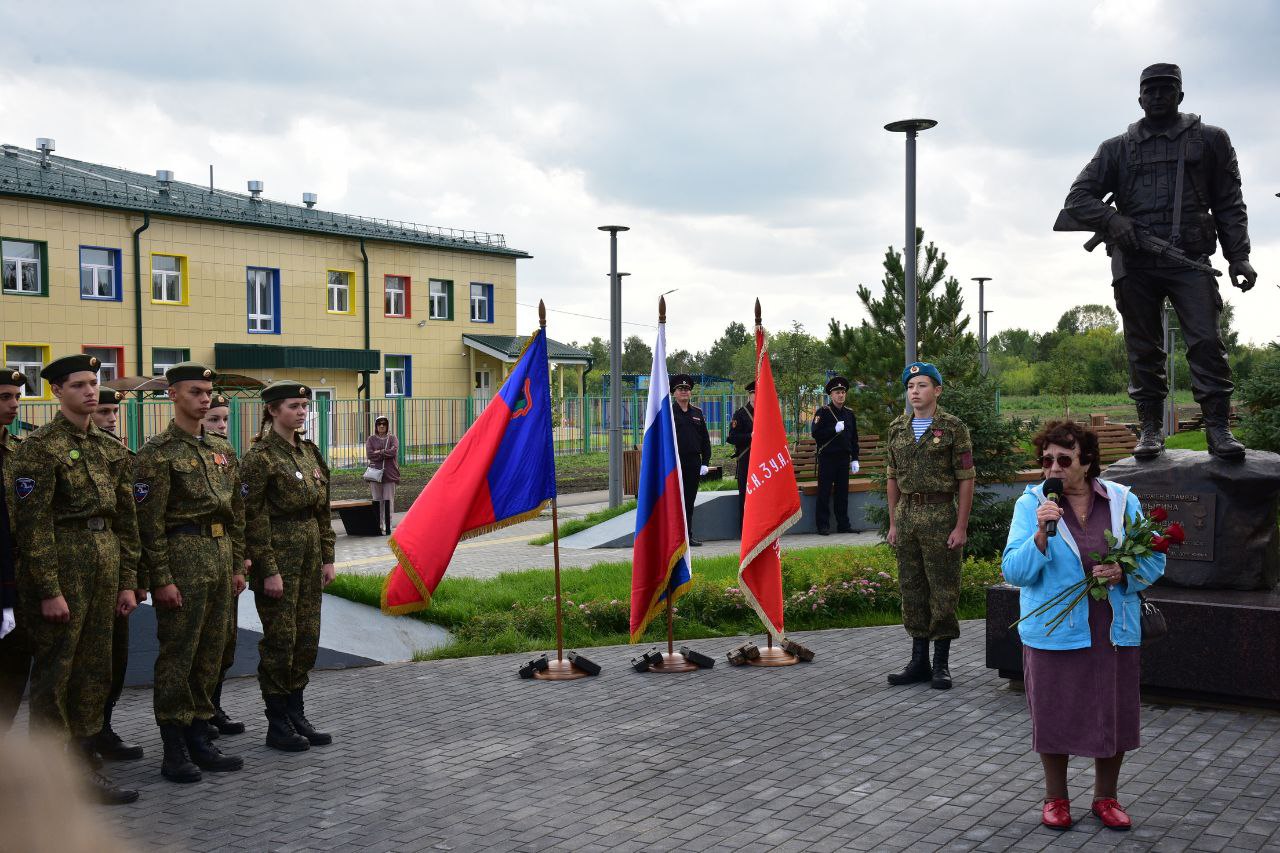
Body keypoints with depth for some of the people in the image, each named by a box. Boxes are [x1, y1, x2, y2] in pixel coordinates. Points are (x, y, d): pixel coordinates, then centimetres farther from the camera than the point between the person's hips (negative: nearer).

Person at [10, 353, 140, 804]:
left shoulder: (111, 447, 12)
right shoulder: (39, 446, -9)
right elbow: (34, 524, -14)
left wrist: (127, 581, 9)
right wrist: (49, 591, -17)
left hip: (105, 562, 7)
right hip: (61, 563, -7)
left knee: (94, 673, 12)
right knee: (54, 674, 1)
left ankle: (86, 770, 23)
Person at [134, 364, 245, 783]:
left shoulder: (222, 449, 13)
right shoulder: (158, 452, -8)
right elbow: (149, 522, -12)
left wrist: (237, 565, 13)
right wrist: (161, 578, -16)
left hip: (220, 559, 7)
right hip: (183, 558, -7)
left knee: (211, 653, 11)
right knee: (177, 655, -1)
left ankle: (199, 740, 21)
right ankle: (174, 752, 7)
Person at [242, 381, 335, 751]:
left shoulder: (309, 452, 11)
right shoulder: (260, 457, -12)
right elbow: (254, 518, -14)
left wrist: (327, 557, 11)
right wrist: (268, 570, -17)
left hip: (310, 552, 8)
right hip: (278, 553, -7)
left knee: (307, 637, 11)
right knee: (280, 639, -1)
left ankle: (297, 717, 23)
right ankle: (277, 725, 11)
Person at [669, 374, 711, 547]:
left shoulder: (698, 413, 14)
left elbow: (705, 440, 14)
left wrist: (705, 462, 5)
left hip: (694, 463, 4)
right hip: (675, 462, -4)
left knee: (690, 501, 9)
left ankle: (688, 536, 16)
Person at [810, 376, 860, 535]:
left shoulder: (849, 414, 12)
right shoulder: (823, 412, -3)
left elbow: (854, 438, 15)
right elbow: (816, 434, -11)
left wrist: (855, 459, 9)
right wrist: (835, 429, -18)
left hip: (844, 458, 5)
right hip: (827, 458, -4)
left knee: (843, 492, 7)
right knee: (824, 493, -2)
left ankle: (843, 524, 14)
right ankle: (823, 526, 2)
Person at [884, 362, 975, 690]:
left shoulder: (953, 427, -5)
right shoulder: (897, 428, 10)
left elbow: (966, 479, -6)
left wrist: (961, 526, -12)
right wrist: (893, 523, 10)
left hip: (940, 515, -5)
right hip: (906, 516, 5)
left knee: (943, 592, 0)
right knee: (912, 589, 9)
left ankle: (941, 664, 11)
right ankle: (919, 661, 19)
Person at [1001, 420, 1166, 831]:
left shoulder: (1123, 501, 2)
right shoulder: (1031, 504, -5)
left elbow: (1154, 560, 5)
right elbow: (1014, 572, -11)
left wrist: (1123, 573, -15)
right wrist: (1041, 533, -26)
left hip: (1114, 630, 2)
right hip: (1053, 632, -2)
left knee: (1114, 715, 10)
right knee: (1054, 714, 7)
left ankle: (1106, 797, 32)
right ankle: (1056, 798, 28)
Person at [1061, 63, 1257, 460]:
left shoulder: (1210, 140, 14)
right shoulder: (1117, 148, 15)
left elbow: (1230, 205, 11)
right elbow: (1077, 199, 11)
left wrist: (1238, 256, -1)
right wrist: (1112, 219, -9)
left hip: (1190, 260, -1)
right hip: (1135, 263, 1)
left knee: (1207, 342, -11)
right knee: (1143, 350, 3)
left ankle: (1218, 428, -9)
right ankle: (1150, 429, 8)